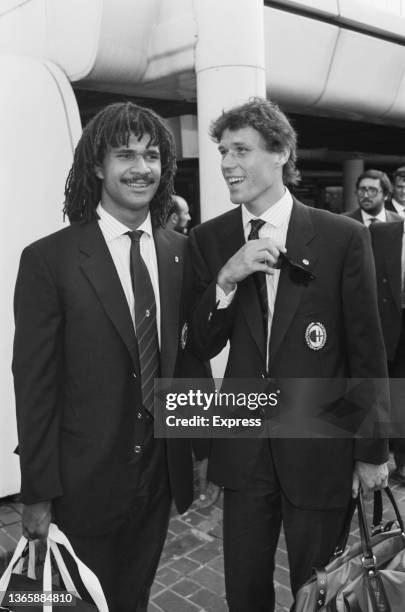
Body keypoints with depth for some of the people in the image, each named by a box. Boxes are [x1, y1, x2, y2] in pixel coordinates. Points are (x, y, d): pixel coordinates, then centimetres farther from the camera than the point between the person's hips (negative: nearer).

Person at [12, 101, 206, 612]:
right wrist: (38, 494, -10)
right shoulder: (48, 259, -13)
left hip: (161, 473, 4)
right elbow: (34, 385, -12)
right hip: (84, 481, -3)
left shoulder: (180, 253, 0)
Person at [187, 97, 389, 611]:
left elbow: (366, 350, -4)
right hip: (243, 448, 2)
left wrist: (372, 451, 1)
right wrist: (226, 279, -20)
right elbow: (200, 347, -2)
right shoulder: (208, 240, -2)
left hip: (321, 450, -2)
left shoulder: (343, 237, -10)